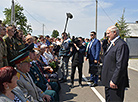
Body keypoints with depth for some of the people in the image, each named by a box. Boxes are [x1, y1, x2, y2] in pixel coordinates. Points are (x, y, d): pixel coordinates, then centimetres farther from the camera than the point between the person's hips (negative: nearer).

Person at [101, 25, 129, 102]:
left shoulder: (121, 45, -17)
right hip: (108, 81, 10)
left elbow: (120, 66, -23)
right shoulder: (112, 44, 14)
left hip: (115, 82, -10)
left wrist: (114, 81, -23)